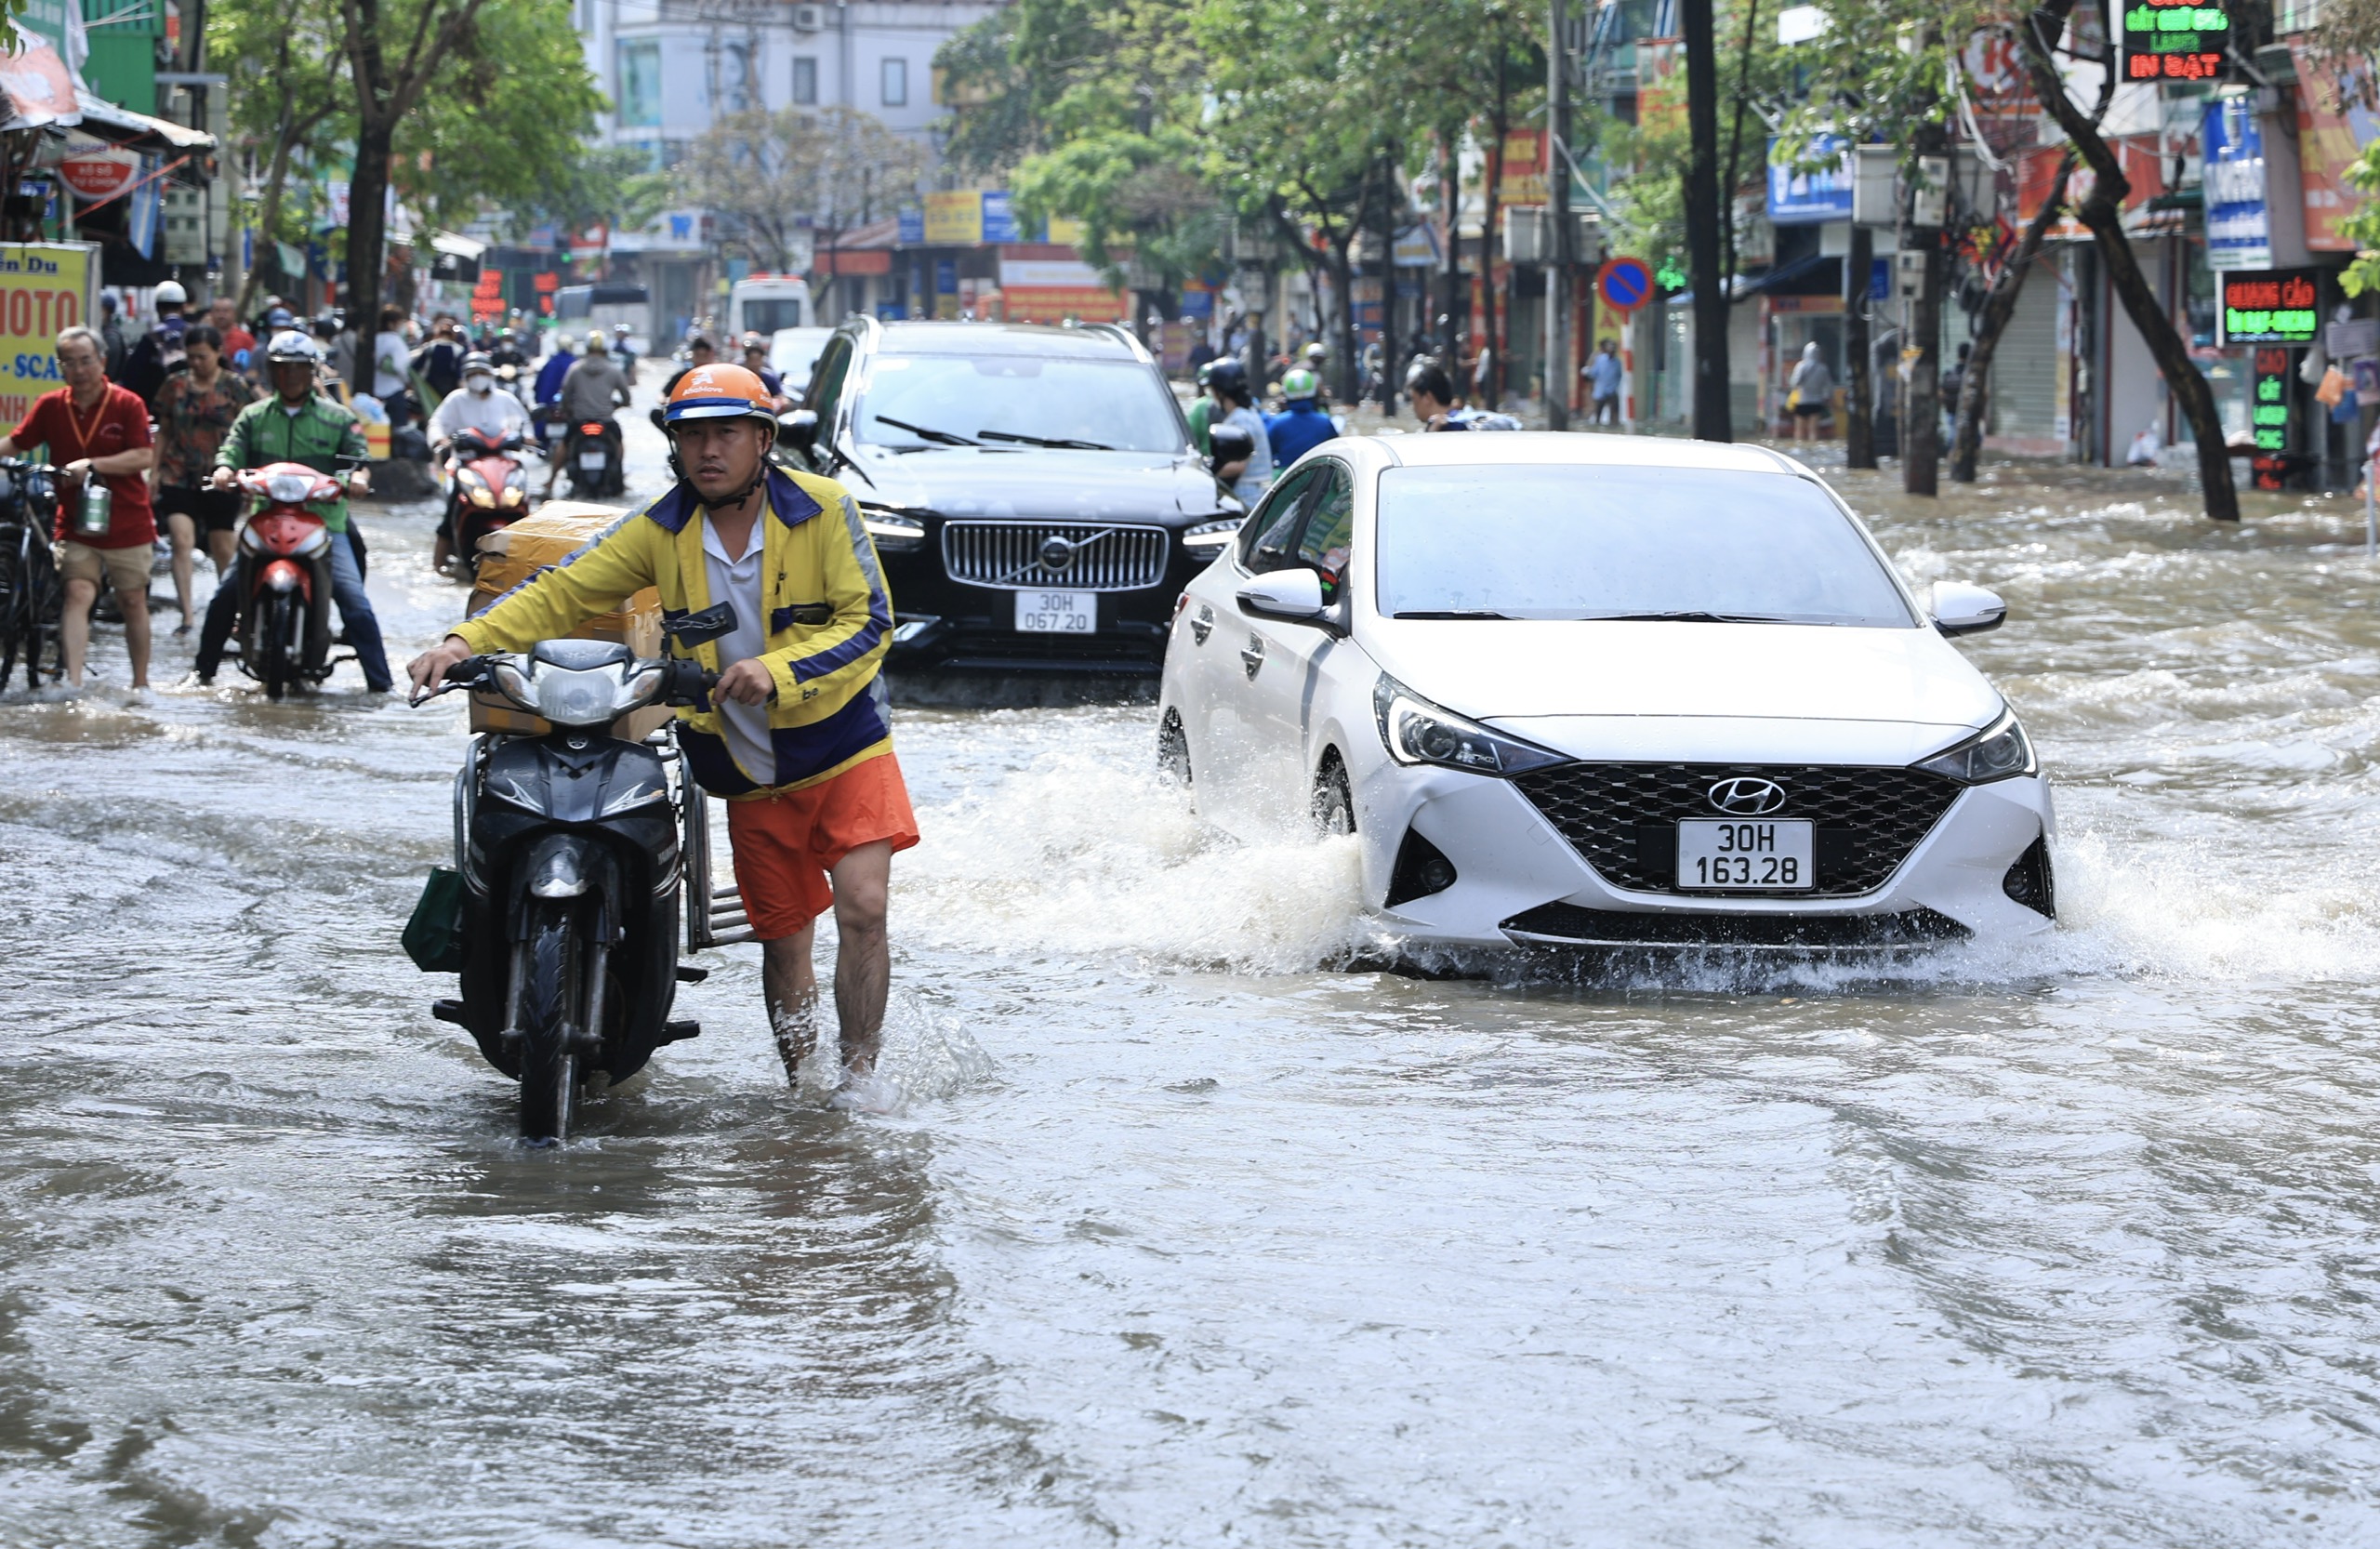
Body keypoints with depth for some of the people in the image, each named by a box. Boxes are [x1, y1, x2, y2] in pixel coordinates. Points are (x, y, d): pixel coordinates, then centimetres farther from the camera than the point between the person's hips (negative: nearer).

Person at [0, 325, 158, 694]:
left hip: (128, 525, -1)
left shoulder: (128, 405, -7)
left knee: (133, 601, 10)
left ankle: (141, 683, 21)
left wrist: (92, 465, -23)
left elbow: (145, 457, -15)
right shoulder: (50, 407, 2)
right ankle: (73, 678, -25)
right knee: (78, 593, -16)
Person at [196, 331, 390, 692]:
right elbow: (233, 448, 2)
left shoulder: (337, 417, 10)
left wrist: (358, 475, -24)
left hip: (324, 524, -2)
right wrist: (224, 468, -22)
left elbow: (357, 452, 0)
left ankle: (379, 683, -11)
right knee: (225, 597, -7)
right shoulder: (254, 416, 15)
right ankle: (203, 671, 9)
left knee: (355, 601, -14)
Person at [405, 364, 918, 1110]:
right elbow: (561, 592, -7)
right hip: (751, 777, 3)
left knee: (862, 906, -17)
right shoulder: (662, 530, -3)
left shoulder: (822, 510, -11)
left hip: (844, 748, -3)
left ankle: (861, 1072, -5)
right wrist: (465, 642, -22)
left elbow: (868, 623, -15)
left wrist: (778, 671, -31)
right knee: (782, 935, 8)